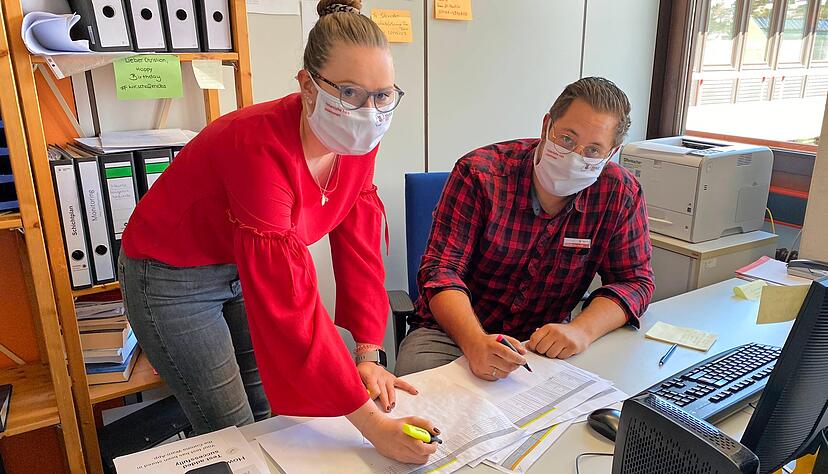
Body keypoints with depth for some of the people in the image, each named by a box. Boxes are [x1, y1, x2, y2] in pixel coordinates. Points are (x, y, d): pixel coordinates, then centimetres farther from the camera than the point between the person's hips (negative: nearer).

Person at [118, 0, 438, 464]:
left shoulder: (356, 142, -14)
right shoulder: (260, 148, -37)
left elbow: (359, 248, -9)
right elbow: (289, 305, -40)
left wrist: (369, 354, -15)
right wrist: (370, 421, -39)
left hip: (245, 266, 6)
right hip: (172, 277, -6)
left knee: (274, 412, 12)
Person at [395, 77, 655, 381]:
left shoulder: (621, 194, -5)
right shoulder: (479, 173, -14)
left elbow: (635, 281, -1)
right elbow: (440, 270, -17)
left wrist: (582, 330, -22)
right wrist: (475, 342, -36)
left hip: (545, 340, 4)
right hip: (452, 331, -3)